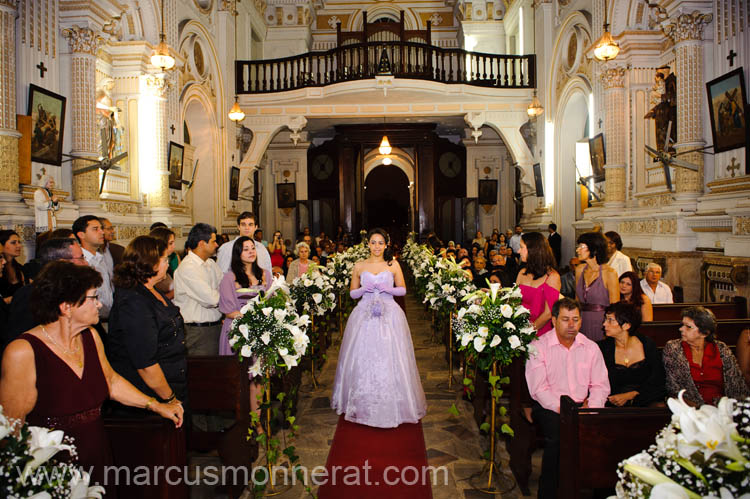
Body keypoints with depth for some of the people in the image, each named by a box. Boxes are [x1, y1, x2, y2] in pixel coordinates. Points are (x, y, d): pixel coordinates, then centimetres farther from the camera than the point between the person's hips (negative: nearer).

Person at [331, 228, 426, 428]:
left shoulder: (393, 265, 5)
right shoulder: (359, 266, 7)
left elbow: (403, 290, 8)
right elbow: (352, 293, 11)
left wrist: (388, 289, -10)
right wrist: (364, 289, -9)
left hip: (389, 315, -1)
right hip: (364, 316, 1)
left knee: (389, 358, -3)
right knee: (363, 358, 0)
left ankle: (390, 405, 11)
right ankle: (364, 405, 15)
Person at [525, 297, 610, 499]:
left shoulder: (591, 348, 10)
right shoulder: (538, 347, -4)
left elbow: (601, 385, 8)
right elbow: (539, 389, -10)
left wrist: (592, 407, -11)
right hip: (549, 408, -3)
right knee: (557, 433, -31)